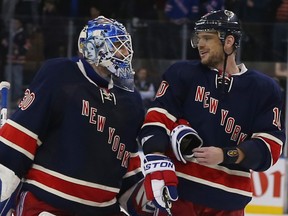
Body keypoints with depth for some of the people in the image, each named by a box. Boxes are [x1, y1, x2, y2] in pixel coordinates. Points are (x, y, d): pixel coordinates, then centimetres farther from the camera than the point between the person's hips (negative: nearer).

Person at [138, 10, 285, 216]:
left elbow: (270, 147, -2)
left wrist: (225, 156, -17)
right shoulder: (182, 75, 4)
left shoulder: (264, 89, 5)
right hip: (179, 191, -1)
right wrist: (157, 165, -20)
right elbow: (157, 121, -4)